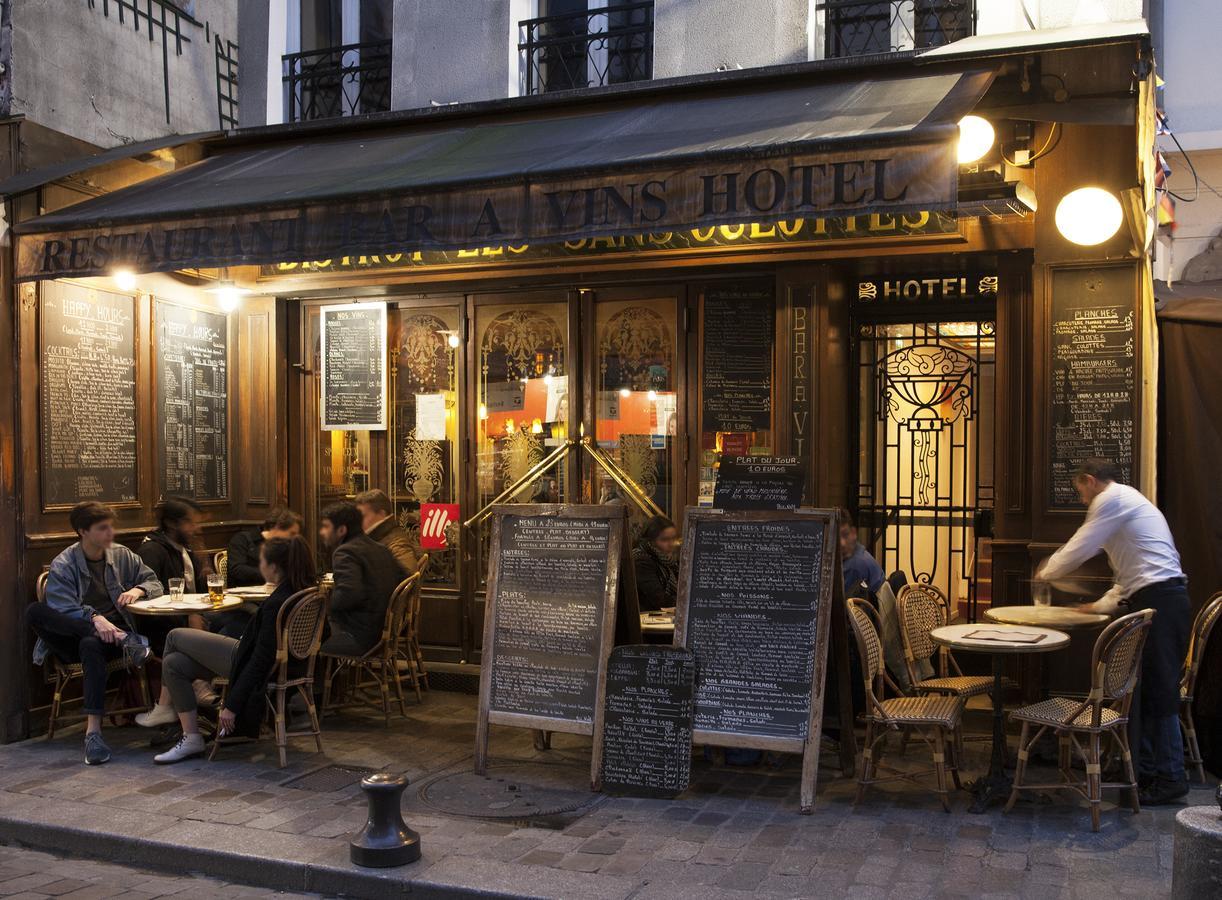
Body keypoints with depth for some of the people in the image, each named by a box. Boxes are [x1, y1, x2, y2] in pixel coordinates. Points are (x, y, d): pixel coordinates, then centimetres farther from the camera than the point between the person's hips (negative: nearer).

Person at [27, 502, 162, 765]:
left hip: (112, 629, 1)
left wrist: (138, 590, -8)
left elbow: (155, 584, 16)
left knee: (91, 645, -38)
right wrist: (95, 619, -34)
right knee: (34, 611, -31)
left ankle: (93, 731, -44)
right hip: (72, 635, 0)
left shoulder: (121, 555, 11)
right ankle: (123, 640, -38)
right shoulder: (63, 565, 0)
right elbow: (63, 609, -15)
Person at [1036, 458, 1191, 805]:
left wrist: (1045, 572, 10)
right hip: (1159, 599, 10)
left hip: (1160, 602, -10)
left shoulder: (1112, 498, -5)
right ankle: (1148, 771, 17)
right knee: (1144, 689, 12)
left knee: (1158, 690, -6)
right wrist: (1103, 604, 27)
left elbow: (1079, 549, -6)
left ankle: (1171, 777, 0)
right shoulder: (1127, 502, 26)